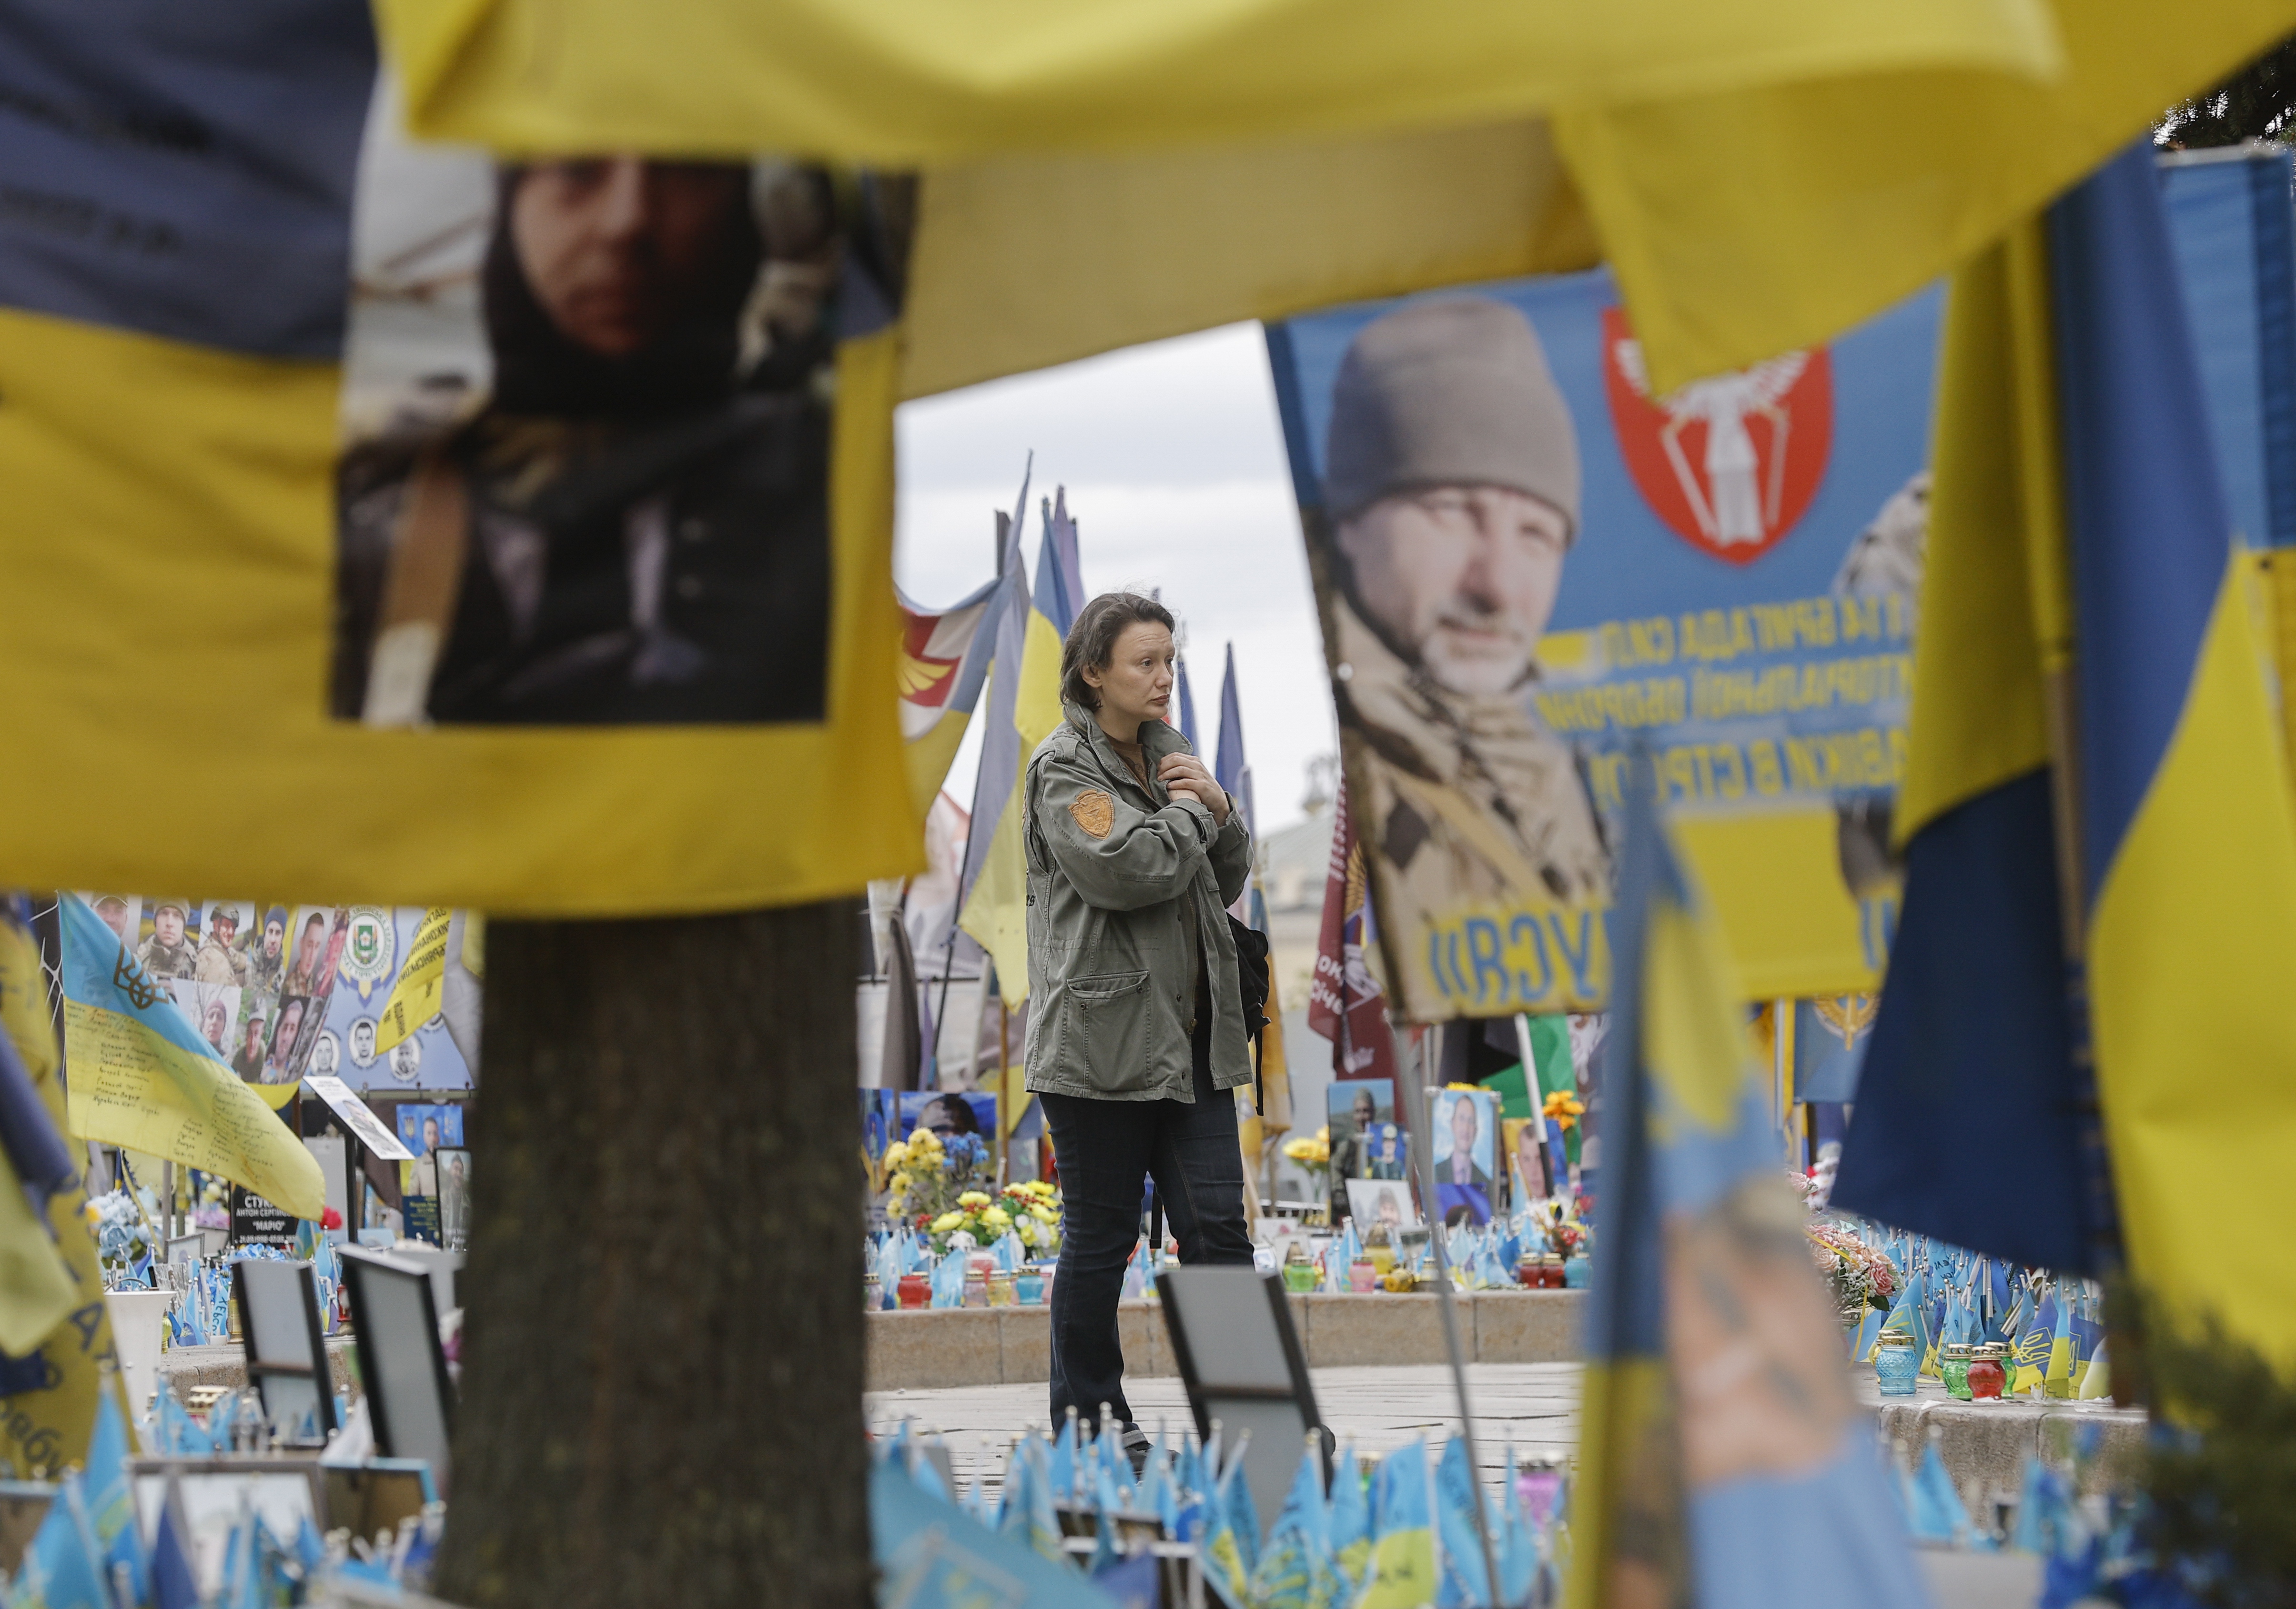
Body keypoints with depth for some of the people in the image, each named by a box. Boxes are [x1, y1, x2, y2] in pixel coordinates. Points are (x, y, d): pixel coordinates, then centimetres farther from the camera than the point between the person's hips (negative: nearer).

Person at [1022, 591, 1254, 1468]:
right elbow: (1127, 869, -22)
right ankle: (1087, 1420, 14)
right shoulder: (1064, 769, -7)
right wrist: (1191, 811, -6)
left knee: (1217, 1227, 0)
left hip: (1190, 1036, 6)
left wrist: (1220, 810, 0)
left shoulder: (1168, 752, 15)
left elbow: (1227, 879, 19)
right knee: (1101, 1236, 3)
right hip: (1102, 1038, -6)